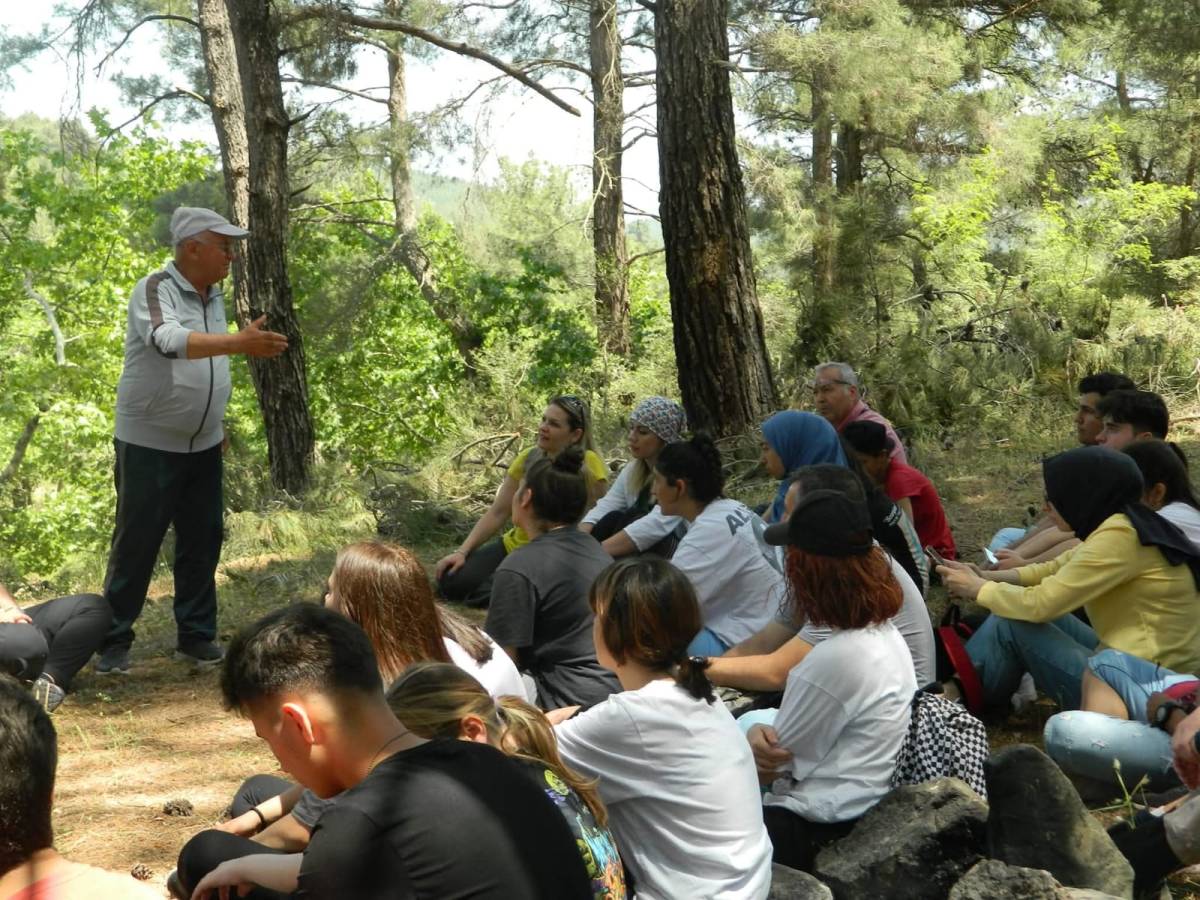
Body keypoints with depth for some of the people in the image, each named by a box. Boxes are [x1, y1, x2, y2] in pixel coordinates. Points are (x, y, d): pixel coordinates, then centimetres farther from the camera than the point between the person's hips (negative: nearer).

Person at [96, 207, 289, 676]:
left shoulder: (215, 296, 7)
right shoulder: (155, 290, -16)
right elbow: (168, 341, -36)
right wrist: (239, 342, -46)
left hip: (203, 445, 7)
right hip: (150, 444, -7)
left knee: (202, 542, 9)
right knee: (136, 544, 0)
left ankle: (196, 635, 19)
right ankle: (114, 641, 11)